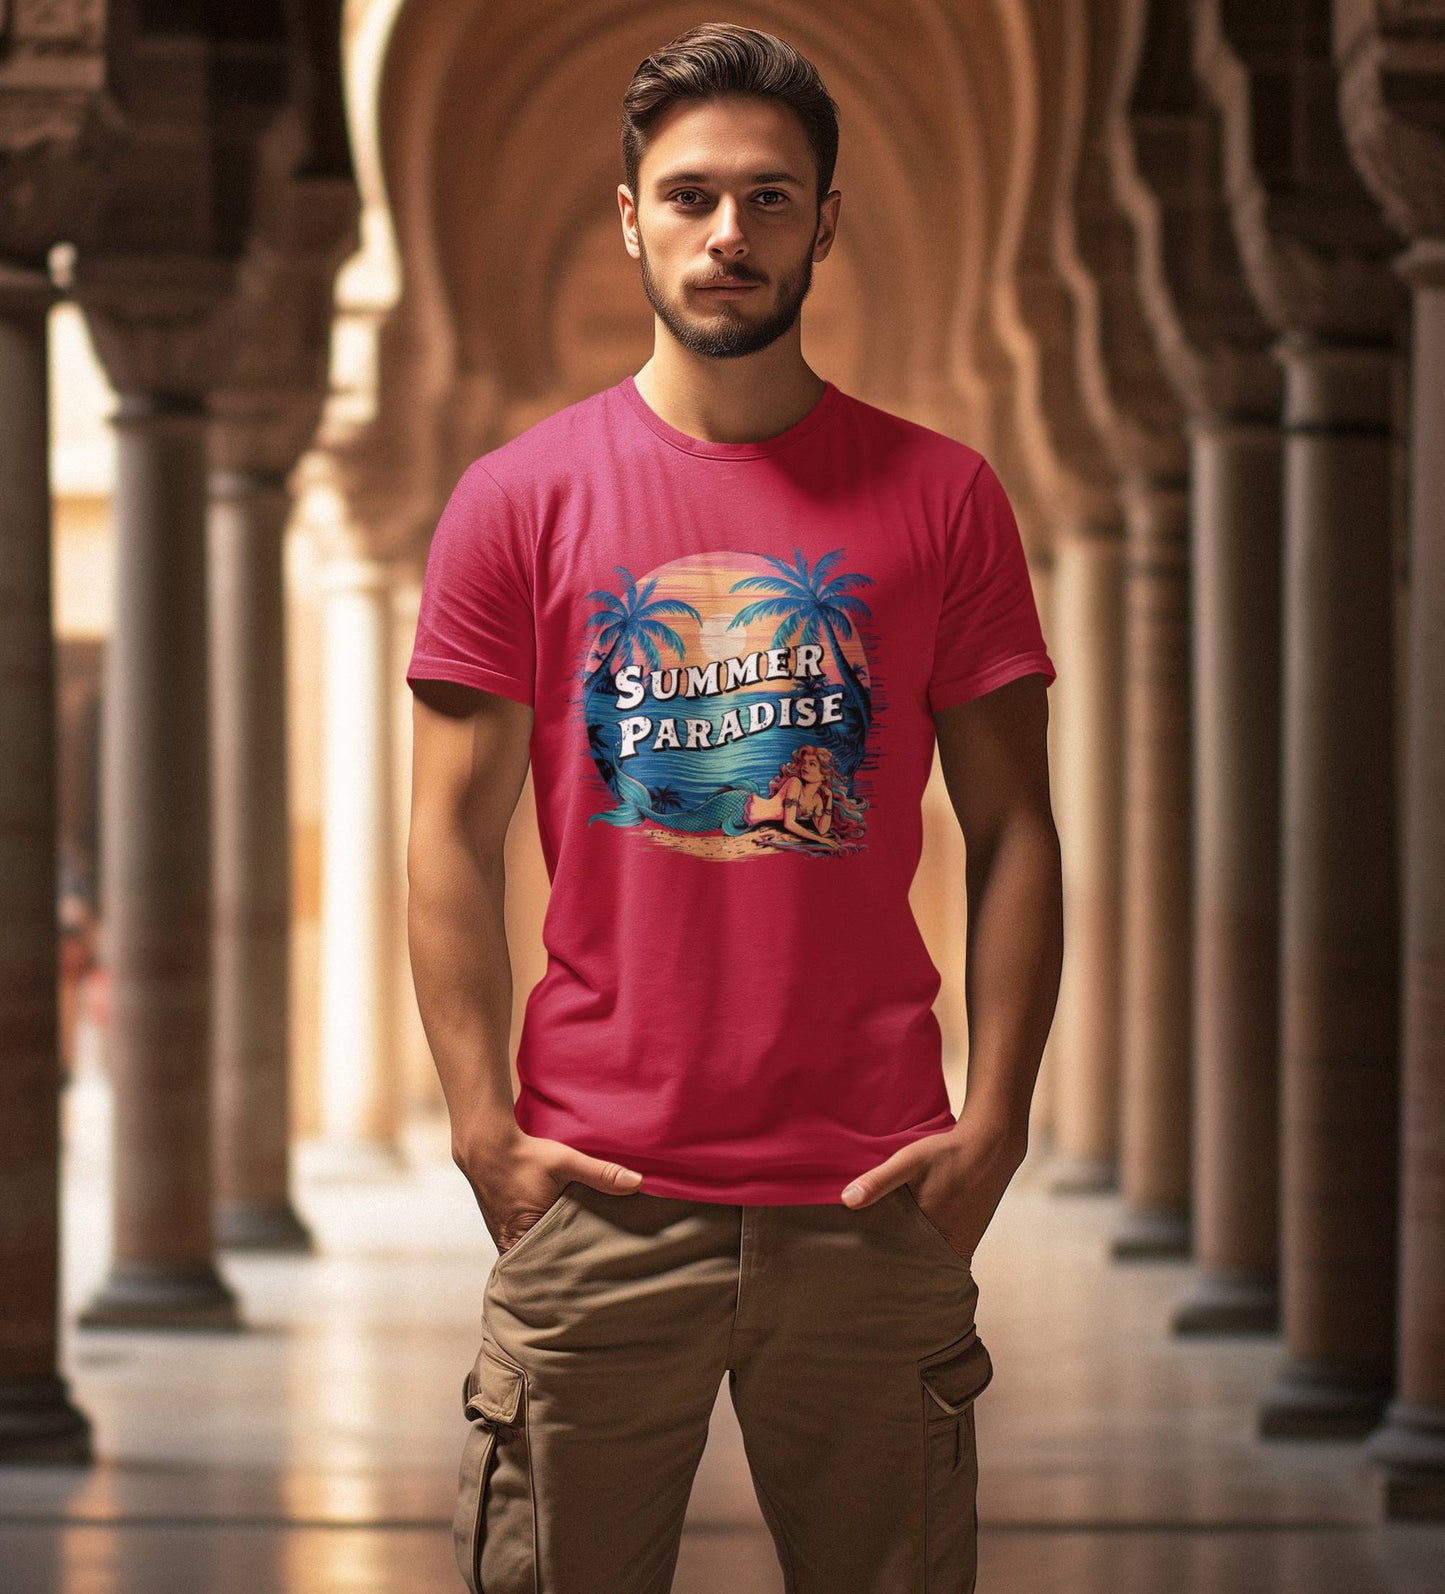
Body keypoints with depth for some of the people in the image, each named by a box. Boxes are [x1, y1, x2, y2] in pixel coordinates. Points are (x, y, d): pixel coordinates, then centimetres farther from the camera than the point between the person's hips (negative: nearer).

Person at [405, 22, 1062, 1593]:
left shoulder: (942, 498, 6)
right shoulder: (517, 500, 4)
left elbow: (1010, 833, 5)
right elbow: (453, 839, 3)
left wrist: (994, 1125, -4)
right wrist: (485, 1128, -5)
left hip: (875, 1200, 1)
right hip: (594, 1198, 0)